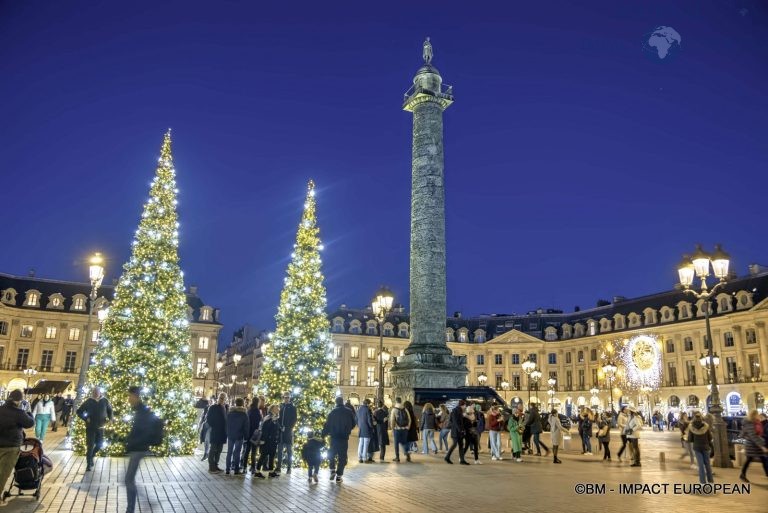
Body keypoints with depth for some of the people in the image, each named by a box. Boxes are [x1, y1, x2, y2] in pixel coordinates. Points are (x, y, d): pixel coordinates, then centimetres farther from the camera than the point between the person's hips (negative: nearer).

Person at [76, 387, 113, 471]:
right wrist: (85, 419, -14)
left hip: (100, 427, 3)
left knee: (99, 445, 9)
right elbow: (78, 412, -1)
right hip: (90, 427, -3)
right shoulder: (88, 401, -8)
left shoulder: (104, 401, -2)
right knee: (90, 446, -3)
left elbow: (110, 410, 15)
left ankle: (91, 455, 37)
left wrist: (110, 418, 0)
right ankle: (89, 464, 7)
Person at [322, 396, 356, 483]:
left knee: (331, 454, 18)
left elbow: (327, 425, -4)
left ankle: (332, 471, 5)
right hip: (344, 437, 0)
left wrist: (323, 435, 4)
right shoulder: (349, 412, -1)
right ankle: (339, 476, 4)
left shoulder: (332, 412, -5)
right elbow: (353, 424, 7)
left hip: (334, 437, 0)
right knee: (342, 456, 6)